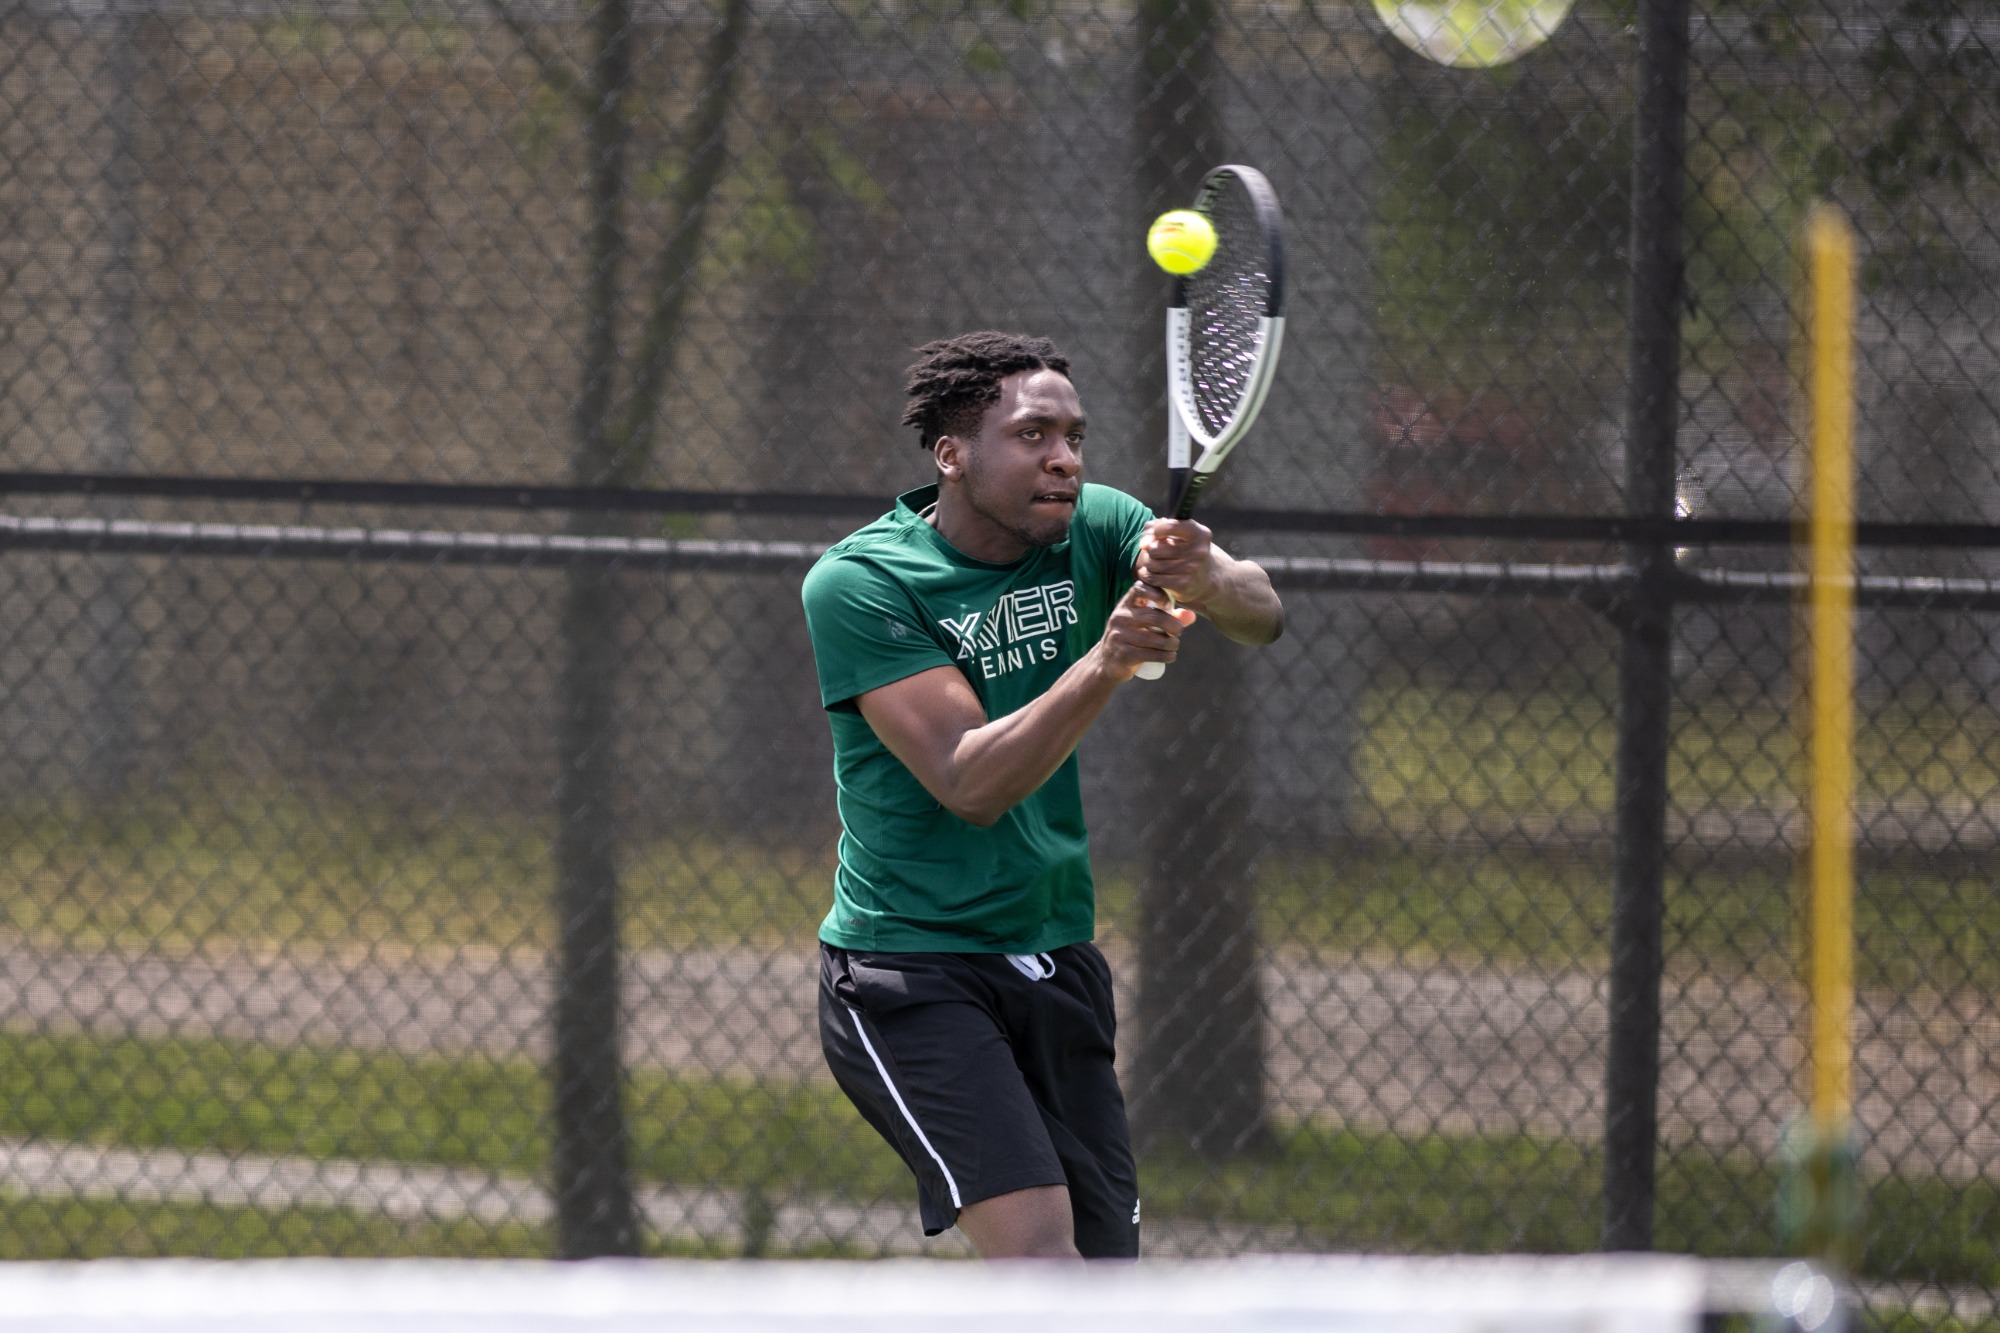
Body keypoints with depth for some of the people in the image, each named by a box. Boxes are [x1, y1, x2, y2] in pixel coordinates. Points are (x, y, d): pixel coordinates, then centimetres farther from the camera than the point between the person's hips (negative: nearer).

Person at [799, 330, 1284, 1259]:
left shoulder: (1092, 530, 0)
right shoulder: (857, 582, -14)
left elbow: (1261, 615, -14)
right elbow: (970, 783, -23)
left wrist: (1208, 581, -37)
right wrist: (1106, 662, -36)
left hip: (1058, 966, 6)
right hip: (910, 973, -6)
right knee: (1037, 1249, -23)